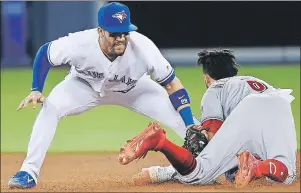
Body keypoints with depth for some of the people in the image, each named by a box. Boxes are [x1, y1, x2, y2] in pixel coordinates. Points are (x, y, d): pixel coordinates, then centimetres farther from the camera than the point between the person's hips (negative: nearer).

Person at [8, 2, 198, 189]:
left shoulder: (143, 47, -36)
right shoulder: (79, 44, -37)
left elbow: (172, 84, -25)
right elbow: (44, 53, -15)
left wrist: (190, 126, -31)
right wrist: (36, 90, -24)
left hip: (133, 88, 0)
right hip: (85, 85, 0)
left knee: (182, 118, -15)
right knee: (50, 108, -27)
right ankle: (29, 172, -17)